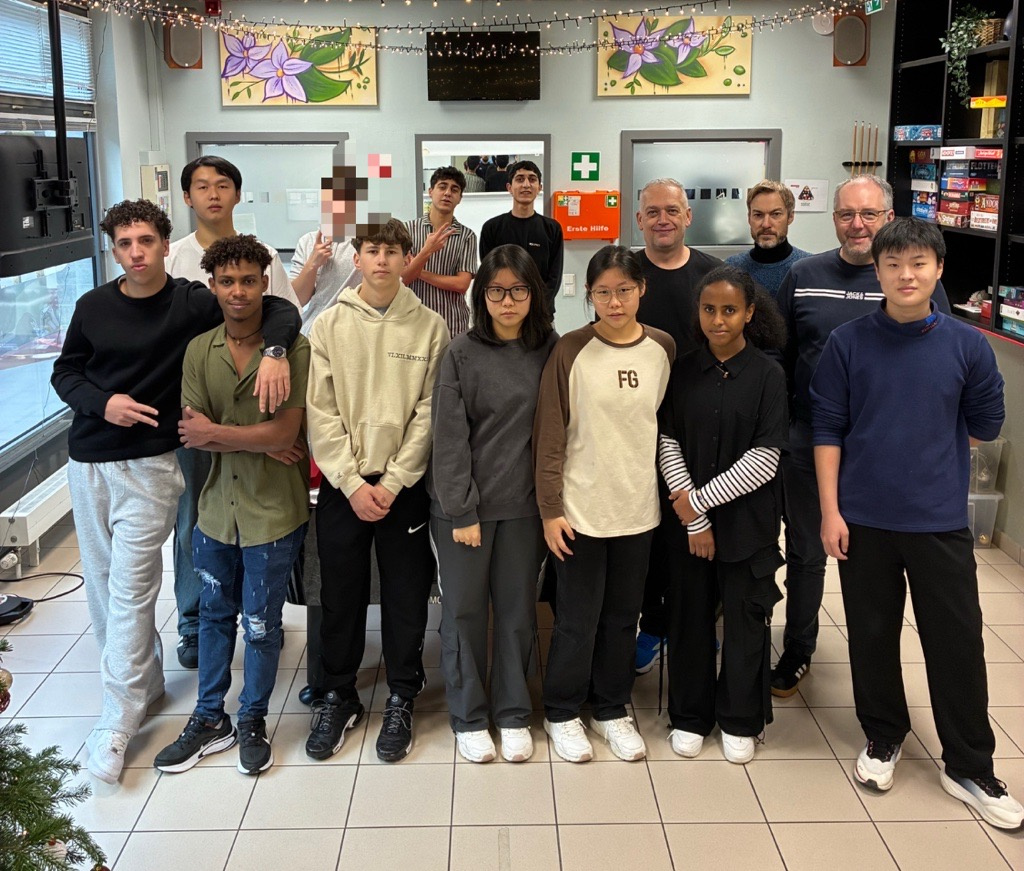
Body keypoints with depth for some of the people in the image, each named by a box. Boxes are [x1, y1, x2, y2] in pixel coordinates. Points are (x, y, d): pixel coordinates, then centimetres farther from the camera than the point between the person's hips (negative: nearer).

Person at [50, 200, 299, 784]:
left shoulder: (193, 302, -7)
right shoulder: (93, 307, 4)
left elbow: (281, 310, -9)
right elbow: (66, 372, 12)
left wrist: (276, 352, -30)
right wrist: (103, 402, -8)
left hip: (149, 466, -4)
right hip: (87, 461, 5)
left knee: (130, 589, -6)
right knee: (101, 583, 12)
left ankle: (119, 721, 3)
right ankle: (145, 680, 32)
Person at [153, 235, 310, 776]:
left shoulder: (293, 348, -11)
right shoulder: (199, 351, 2)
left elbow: (285, 432, -18)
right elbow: (192, 435, -4)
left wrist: (216, 433, -9)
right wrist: (257, 439, -16)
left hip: (272, 511, -4)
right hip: (216, 508, 4)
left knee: (261, 625, 9)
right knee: (214, 615, 18)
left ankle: (253, 721, 29)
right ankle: (209, 720, 34)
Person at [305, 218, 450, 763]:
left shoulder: (429, 327, -1)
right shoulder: (328, 326, 1)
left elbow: (428, 413, -4)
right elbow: (320, 412, -4)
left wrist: (392, 482, -10)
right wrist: (353, 483, -11)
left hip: (404, 486, 0)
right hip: (341, 485, 1)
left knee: (406, 597, 7)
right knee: (340, 596, 10)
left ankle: (401, 699, 24)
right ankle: (338, 696, 27)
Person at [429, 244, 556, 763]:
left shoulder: (550, 350, 2)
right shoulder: (462, 353, -6)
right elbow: (450, 438, -8)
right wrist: (461, 511, -10)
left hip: (524, 504, 2)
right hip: (463, 504, -2)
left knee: (518, 609, 10)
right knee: (464, 609, 7)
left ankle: (513, 713, 26)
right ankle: (468, 717, 23)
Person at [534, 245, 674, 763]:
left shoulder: (663, 348, 0)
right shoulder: (571, 351, -9)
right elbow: (550, 437, -7)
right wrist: (550, 510, -9)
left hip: (638, 507, 3)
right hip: (581, 508, -3)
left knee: (623, 615, 14)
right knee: (578, 618, 6)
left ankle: (611, 710, 32)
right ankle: (562, 713, 26)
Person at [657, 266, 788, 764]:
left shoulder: (767, 376, -7)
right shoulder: (683, 372, 1)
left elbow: (764, 460, -11)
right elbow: (667, 445, -3)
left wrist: (701, 499, -11)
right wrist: (693, 518, -10)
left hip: (747, 522, -2)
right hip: (688, 521, 2)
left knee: (745, 620, 8)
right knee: (689, 616, 10)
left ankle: (740, 722, 26)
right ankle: (689, 716, 27)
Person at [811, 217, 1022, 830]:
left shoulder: (967, 346, -4)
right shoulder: (849, 343, -4)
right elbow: (828, 430, -3)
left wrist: (924, 451, 9)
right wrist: (830, 511, -6)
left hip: (940, 521, 0)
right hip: (863, 519, 0)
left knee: (958, 642, 5)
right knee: (872, 635, 13)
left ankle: (970, 768, 22)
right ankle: (883, 738, 34)